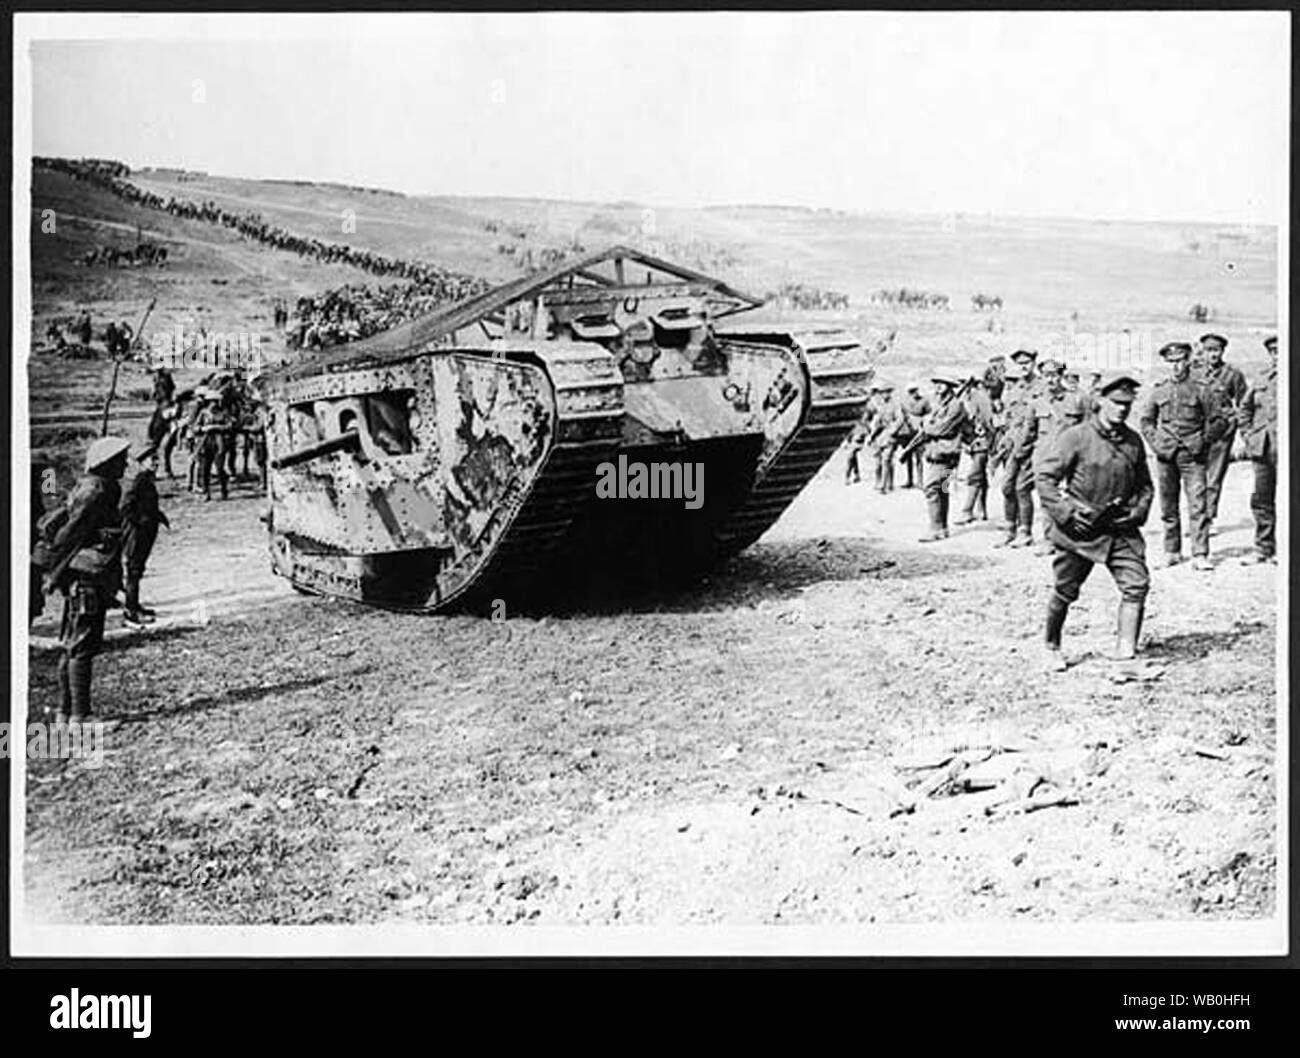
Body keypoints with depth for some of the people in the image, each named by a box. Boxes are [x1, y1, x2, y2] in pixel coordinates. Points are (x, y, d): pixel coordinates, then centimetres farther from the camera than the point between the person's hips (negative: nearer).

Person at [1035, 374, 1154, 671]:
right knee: (1064, 592, 7)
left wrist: (1138, 511, 2)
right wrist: (1065, 513, -15)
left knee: (1137, 584, -11)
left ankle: (1126, 649, -7)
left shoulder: (1133, 441, 7)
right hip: (1079, 529, -4)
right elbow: (1043, 476, -10)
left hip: (1121, 529, 4)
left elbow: (1145, 484, 20)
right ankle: (1052, 648, 28)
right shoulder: (1076, 437, -10)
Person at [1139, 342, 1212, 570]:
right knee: (1168, 506, 9)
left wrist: (1201, 443, -2)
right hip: (1166, 455, 2)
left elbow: (1209, 420, 8)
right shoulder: (1158, 390, 6)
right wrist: (1155, 442, 1)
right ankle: (1172, 551, 21)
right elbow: (1146, 420, 14)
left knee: (1198, 504, -8)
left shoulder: (1198, 389, 1)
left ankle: (1200, 555, -8)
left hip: (1192, 455, -2)